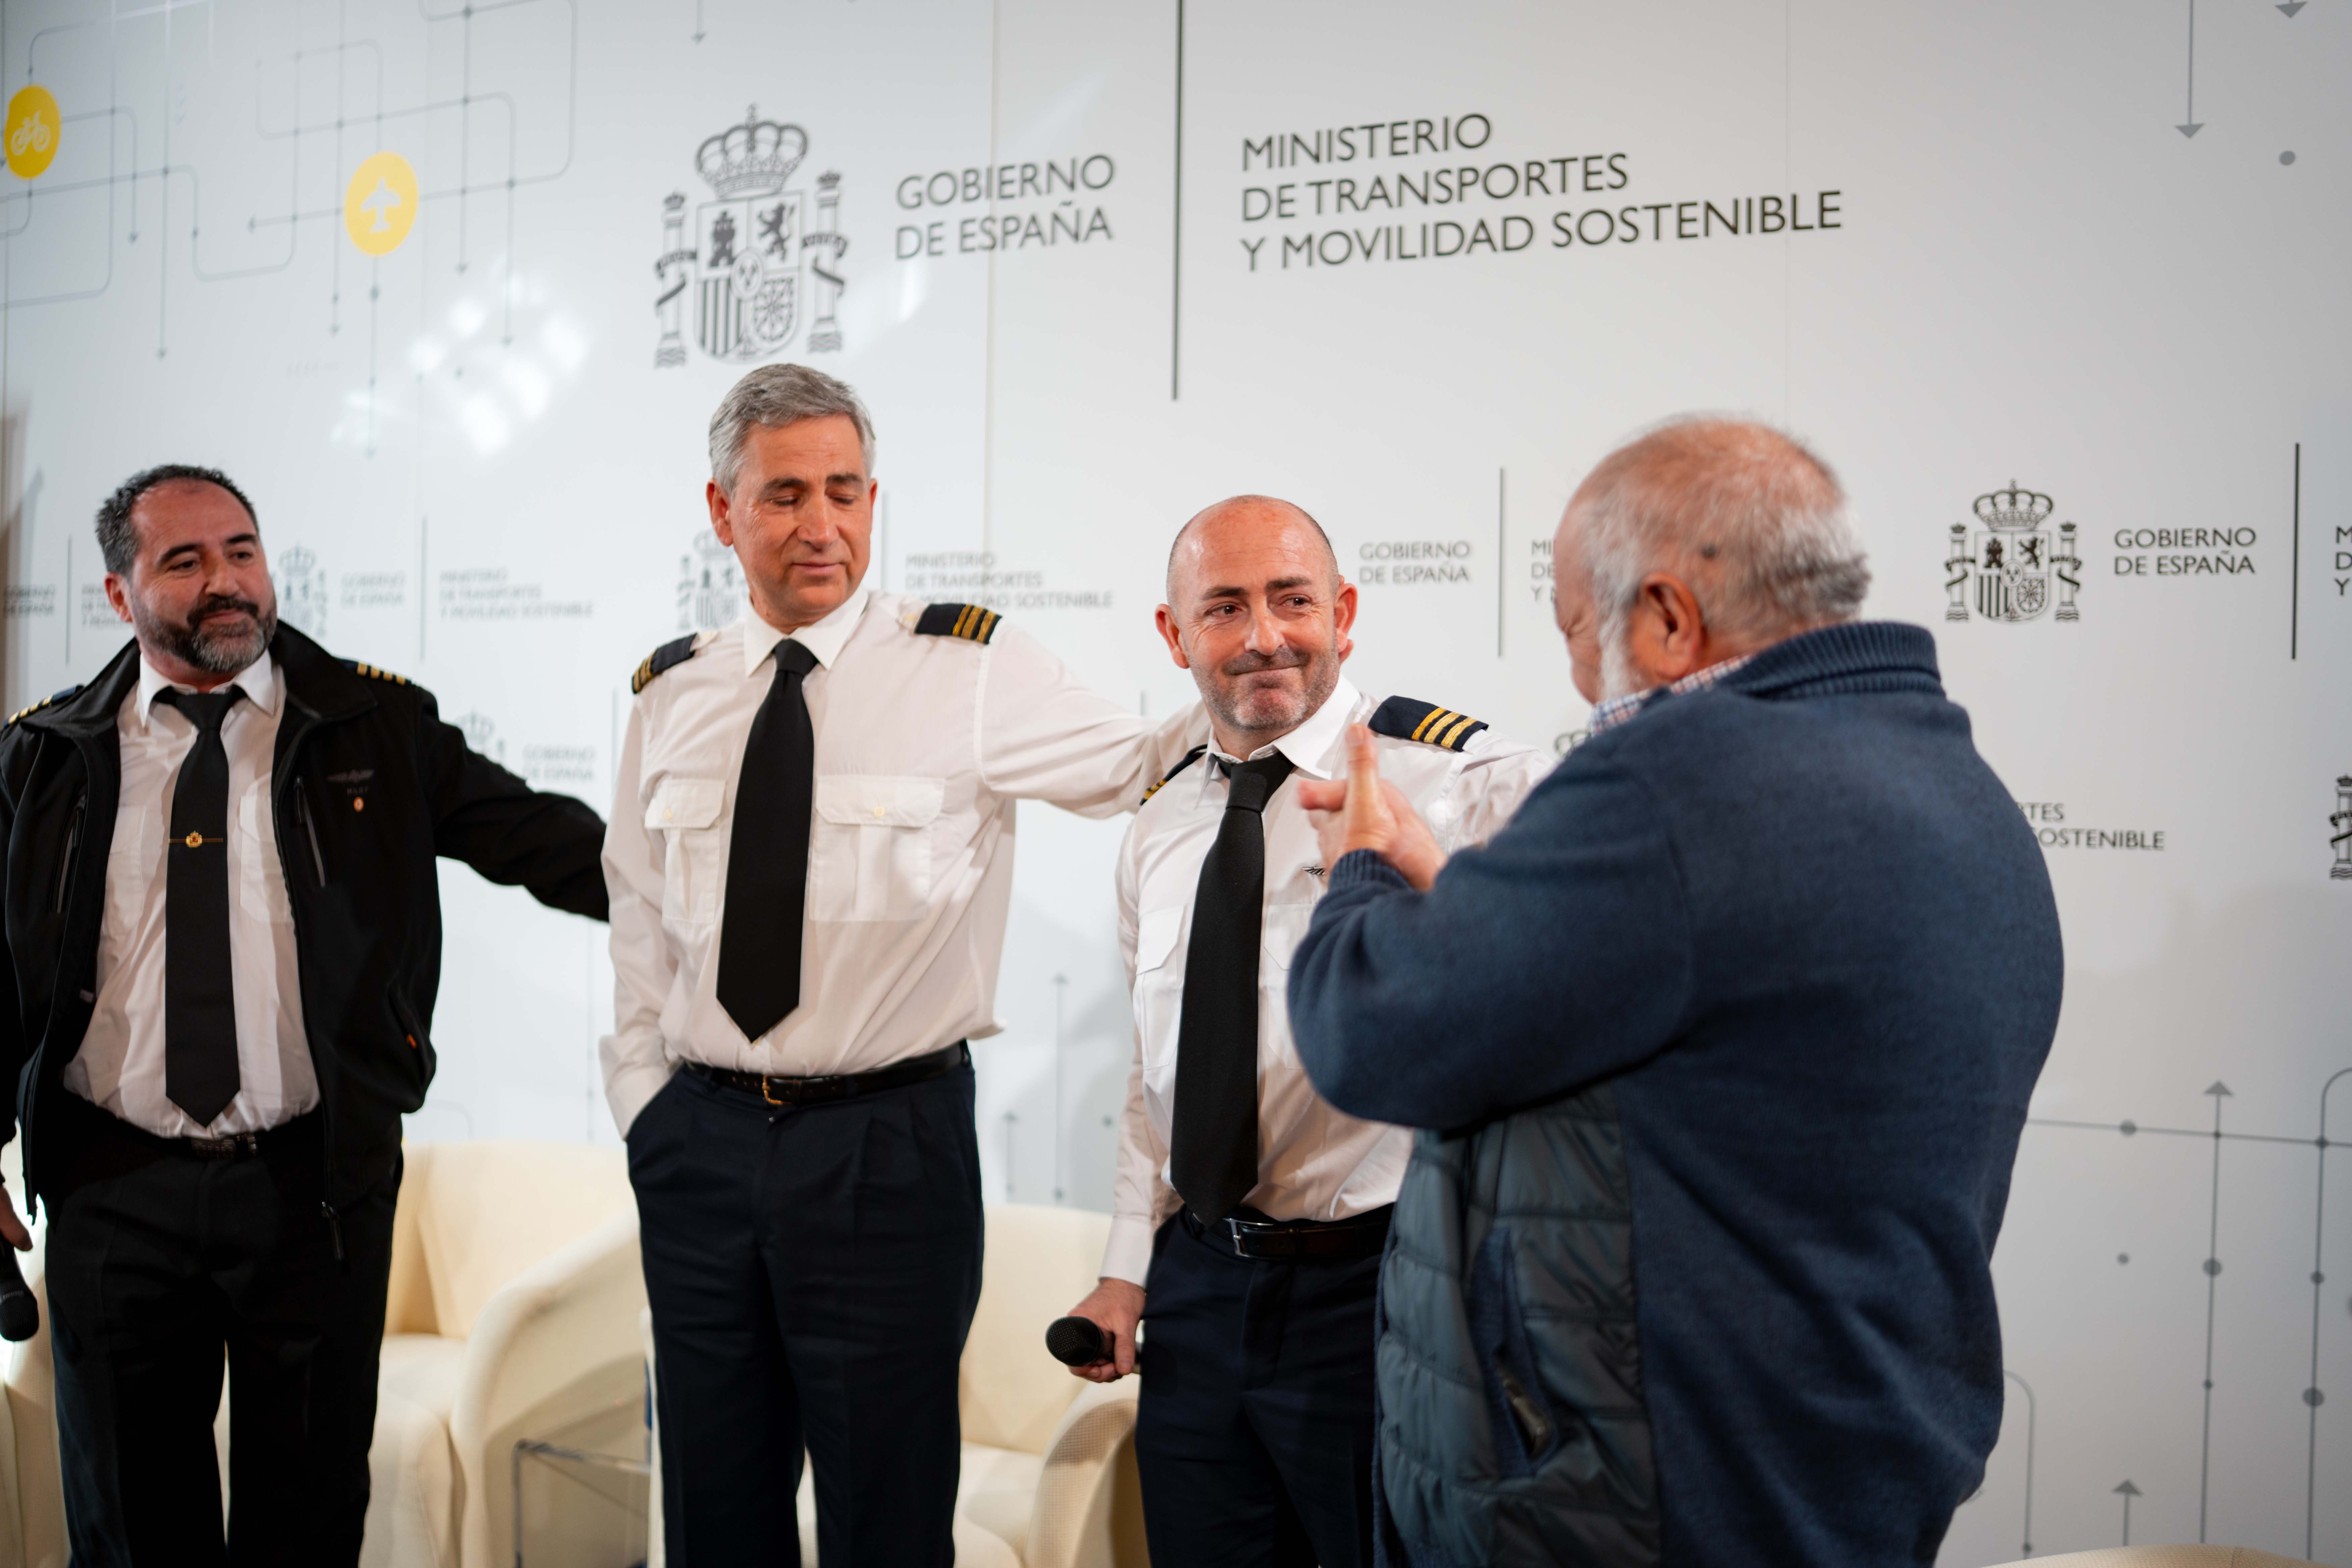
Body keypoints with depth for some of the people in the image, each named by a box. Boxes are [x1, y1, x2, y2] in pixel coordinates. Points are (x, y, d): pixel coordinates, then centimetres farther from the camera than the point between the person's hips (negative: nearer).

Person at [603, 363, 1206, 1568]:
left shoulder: (972, 669, -6)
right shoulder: (670, 695, 6)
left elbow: (1134, 767, -7)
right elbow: (639, 928, 11)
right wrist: (646, 1113, 8)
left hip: (888, 1145, -4)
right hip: (698, 1142, 4)